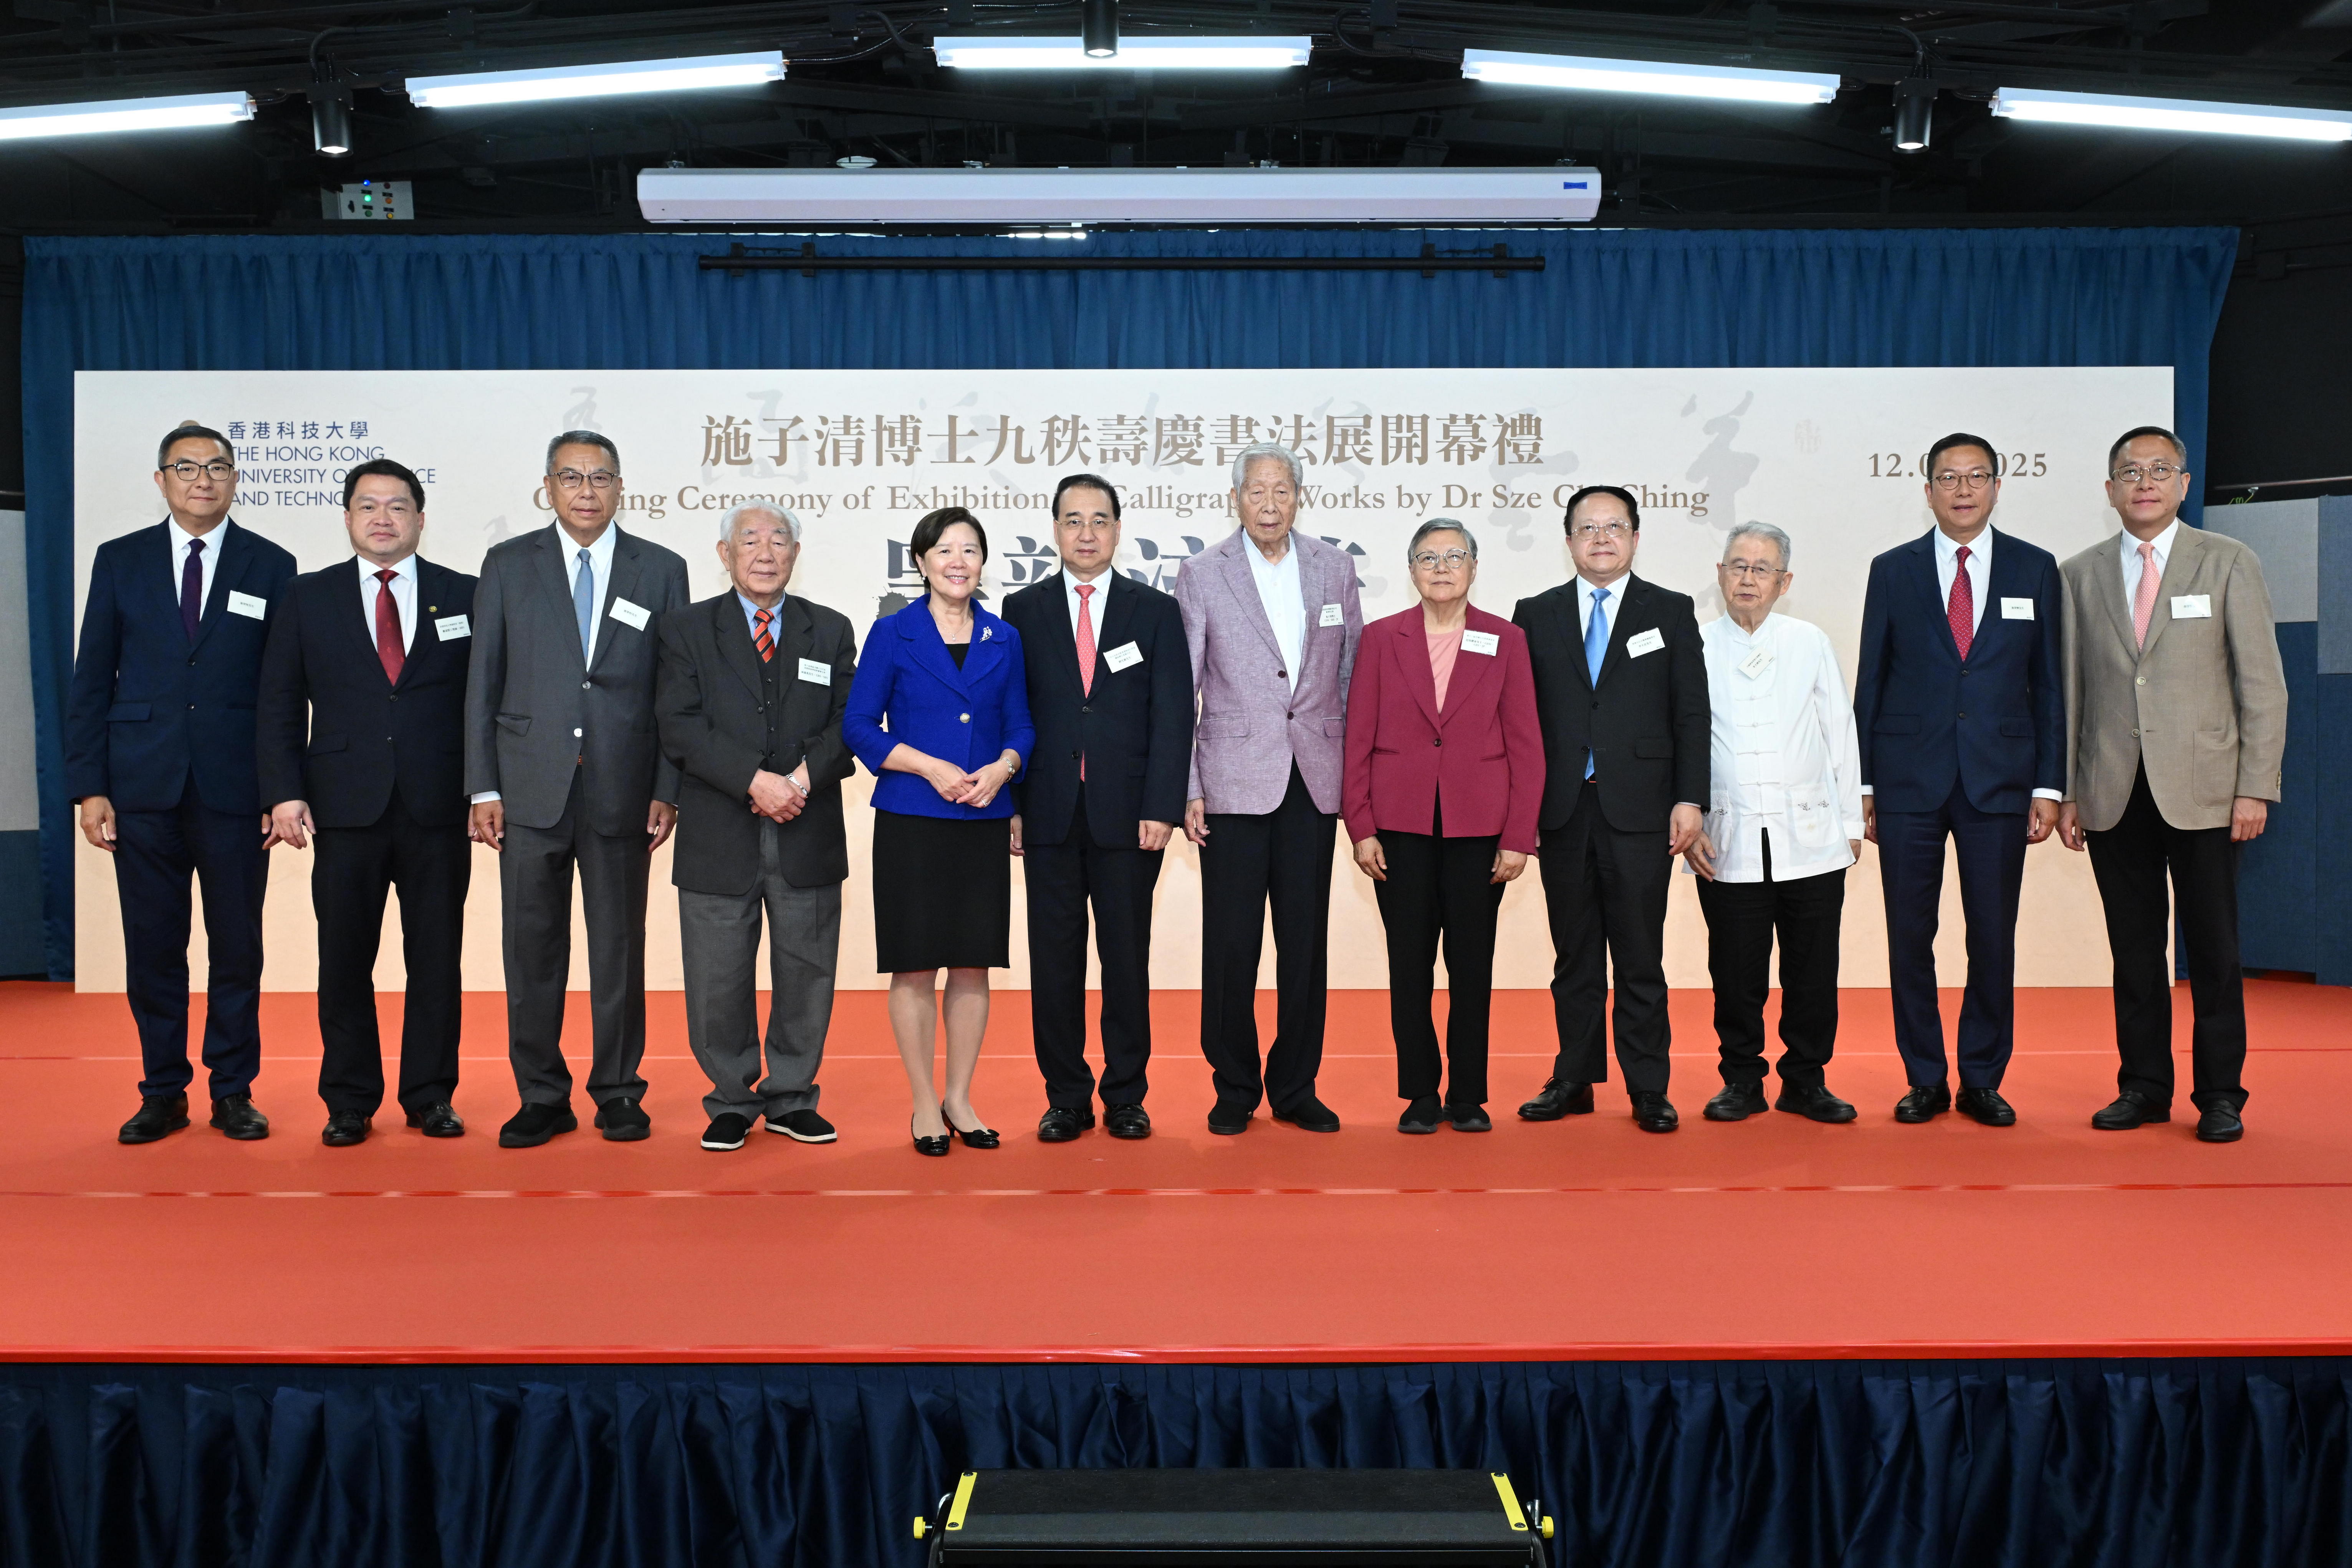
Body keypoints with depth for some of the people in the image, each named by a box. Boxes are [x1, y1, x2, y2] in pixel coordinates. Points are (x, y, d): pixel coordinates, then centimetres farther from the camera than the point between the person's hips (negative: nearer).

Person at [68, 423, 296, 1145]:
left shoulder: (271, 566, 5)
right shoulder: (119, 562, 8)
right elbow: (91, 681, 7)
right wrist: (89, 786, -1)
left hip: (235, 788, -1)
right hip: (143, 787, 1)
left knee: (238, 948, 4)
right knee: (152, 948, 6)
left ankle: (233, 1092, 15)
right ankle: (163, 1093, 17)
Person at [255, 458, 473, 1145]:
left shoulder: (464, 596, 7)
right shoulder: (309, 598, 8)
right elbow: (280, 705, 6)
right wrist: (285, 792, -4)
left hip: (439, 811, 0)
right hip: (346, 808, 0)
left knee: (436, 960, 5)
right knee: (344, 960, 5)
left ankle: (431, 1097, 17)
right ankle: (349, 1103, 16)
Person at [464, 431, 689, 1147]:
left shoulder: (662, 570, 7)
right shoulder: (508, 566, 7)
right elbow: (483, 683, 6)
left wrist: (667, 790, -2)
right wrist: (484, 788, -1)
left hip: (621, 791, 0)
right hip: (531, 787, 1)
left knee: (620, 947, 6)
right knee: (532, 947, 4)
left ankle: (618, 1094, 18)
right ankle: (541, 1098, 15)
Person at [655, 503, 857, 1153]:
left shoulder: (832, 631, 11)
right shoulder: (687, 630, 5)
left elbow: (850, 722, 3)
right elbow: (681, 728, -7)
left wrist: (805, 774, -15)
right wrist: (755, 781, -18)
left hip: (808, 837, 2)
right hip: (718, 838, -1)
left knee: (806, 972, 7)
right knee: (719, 979, 4)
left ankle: (791, 1099, 22)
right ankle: (732, 1101, 20)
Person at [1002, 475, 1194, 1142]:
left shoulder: (1156, 611, 7)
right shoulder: (1023, 611, 9)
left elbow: (1173, 716, 1)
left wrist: (1161, 808, -8)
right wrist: (1010, 806, -2)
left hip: (1128, 816, -1)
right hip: (1048, 814, 1)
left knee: (1127, 959, 5)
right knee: (1054, 960, 4)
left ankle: (1126, 1098, 15)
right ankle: (1066, 1099, 14)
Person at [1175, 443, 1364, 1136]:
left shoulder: (1334, 568, 8)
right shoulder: (1202, 574, 1)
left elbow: (1352, 676, 12)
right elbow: (1182, 689, 0)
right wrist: (1187, 787, -6)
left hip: (1314, 779, 3)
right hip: (1234, 779, -2)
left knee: (1306, 942, 6)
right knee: (1231, 943, 0)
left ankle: (1296, 1088, 18)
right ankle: (1235, 1088, 15)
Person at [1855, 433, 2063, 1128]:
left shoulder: (2036, 569, 7)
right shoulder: (1893, 570, 6)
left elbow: (2049, 684, 7)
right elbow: (1870, 682, 6)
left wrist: (2049, 785, 1)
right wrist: (1864, 785, 1)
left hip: (1999, 782, 0)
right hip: (1910, 782, 0)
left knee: (1994, 939, 3)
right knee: (1909, 937, 4)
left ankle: (1983, 1081, 16)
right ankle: (1926, 1081, 16)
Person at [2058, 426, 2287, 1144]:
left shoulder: (2229, 563, 4)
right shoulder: (2080, 575, 9)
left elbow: (2263, 683, 1)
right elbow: (2069, 690, 9)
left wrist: (2256, 788, -6)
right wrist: (2065, 791, 4)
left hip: (2201, 790, -2)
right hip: (2114, 795, 2)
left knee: (2213, 949, 2)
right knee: (2134, 948, 7)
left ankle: (2220, 1096, 13)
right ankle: (2144, 1086, 18)